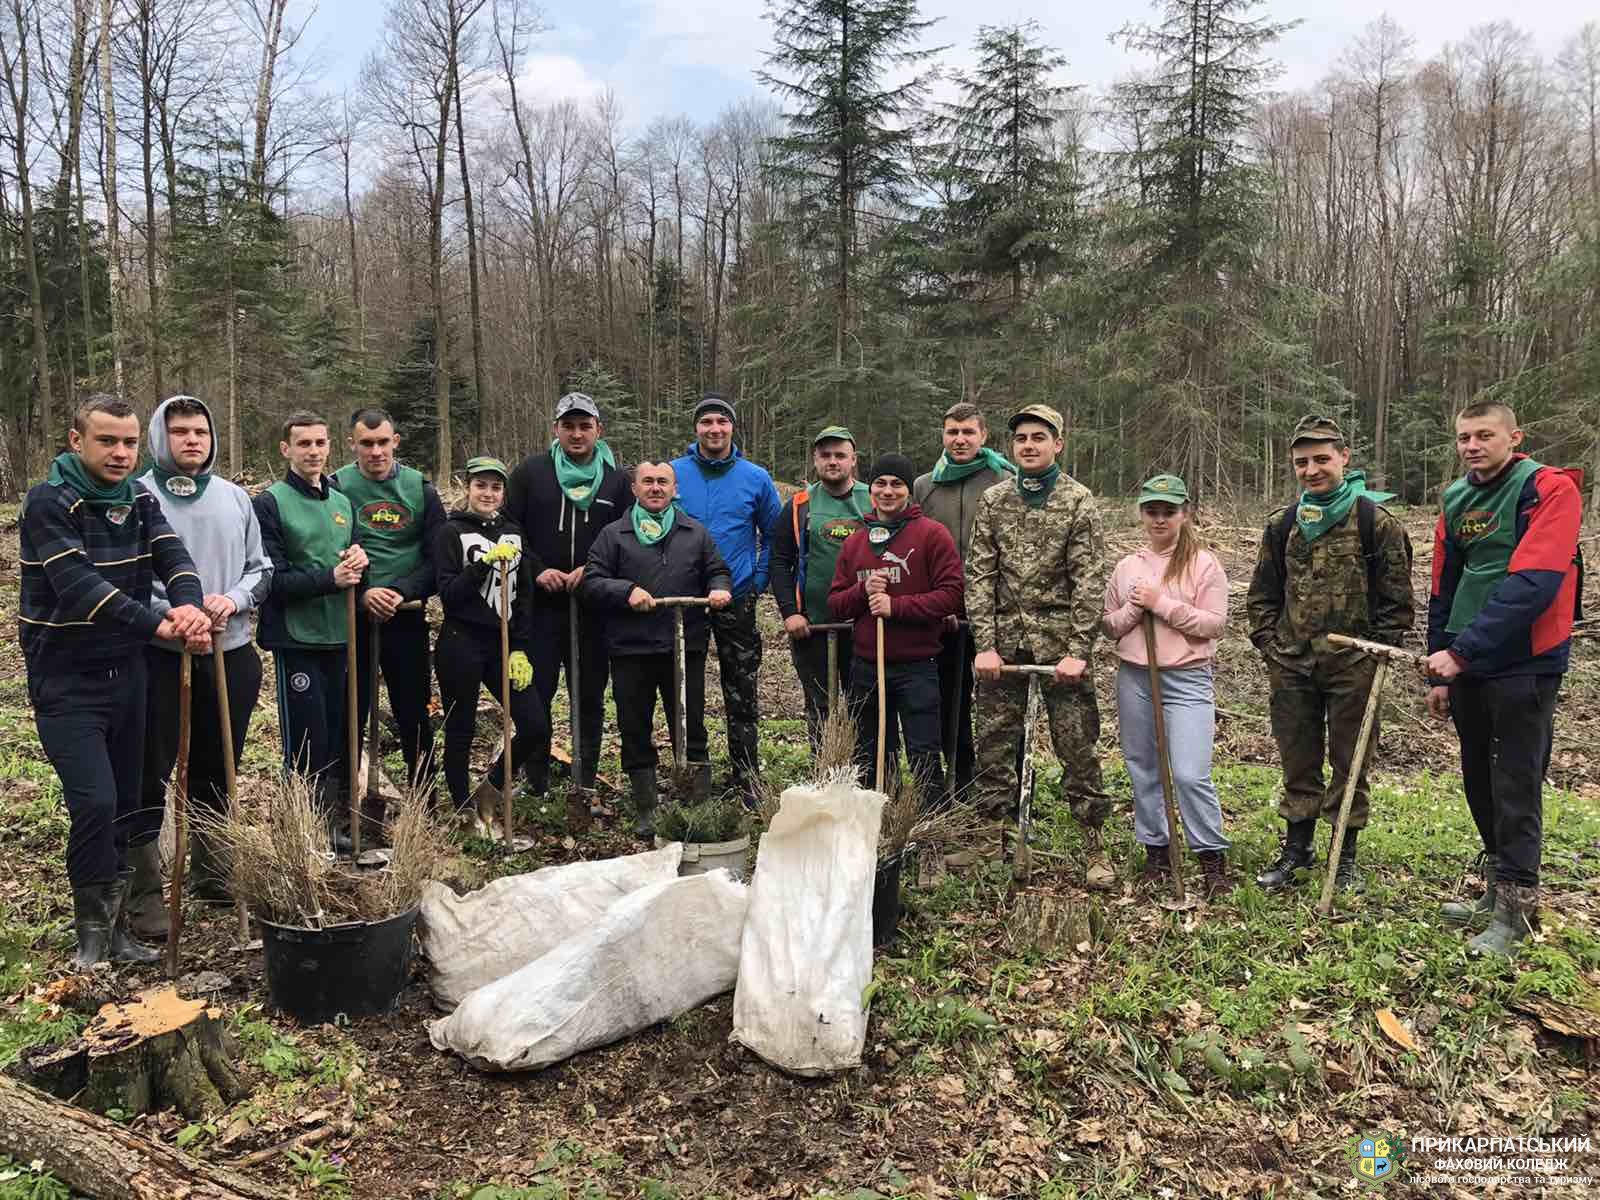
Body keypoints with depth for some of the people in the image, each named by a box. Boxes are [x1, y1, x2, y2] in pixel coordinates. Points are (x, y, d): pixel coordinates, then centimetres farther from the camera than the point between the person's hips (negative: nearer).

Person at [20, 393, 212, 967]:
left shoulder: (139, 500, 5)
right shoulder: (49, 501, -15)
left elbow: (174, 557, -10)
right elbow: (80, 586, -26)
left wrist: (190, 606, -31)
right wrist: (160, 625, -35)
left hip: (125, 674, 6)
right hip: (66, 682, -6)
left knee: (124, 806, 11)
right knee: (95, 802, -14)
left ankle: (115, 930, 24)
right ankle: (92, 936, 5)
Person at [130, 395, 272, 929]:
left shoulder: (235, 497, 9)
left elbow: (260, 567, 10)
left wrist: (233, 599, -9)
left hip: (231, 654, 5)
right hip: (160, 655, -4)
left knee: (215, 772, 16)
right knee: (150, 775, 1)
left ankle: (210, 871, 32)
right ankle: (144, 891, 11)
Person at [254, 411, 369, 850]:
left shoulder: (342, 502, 13)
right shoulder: (270, 503, -6)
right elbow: (273, 578, -13)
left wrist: (358, 559, -4)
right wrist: (331, 578, -21)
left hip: (341, 635, 6)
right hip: (296, 638, -6)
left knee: (341, 733, 12)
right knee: (307, 740, -1)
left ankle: (334, 823, 24)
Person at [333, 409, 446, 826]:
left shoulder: (420, 487, 4)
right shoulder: (337, 488, -2)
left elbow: (438, 558, 1)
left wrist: (403, 593, -14)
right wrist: (363, 594, -18)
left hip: (407, 619, 2)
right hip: (353, 619, -1)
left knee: (415, 714, 9)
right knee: (350, 716, 4)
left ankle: (425, 804, 21)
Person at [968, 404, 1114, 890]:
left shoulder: (1078, 501, -1)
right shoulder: (993, 500, 7)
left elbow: (1089, 581, -6)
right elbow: (979, 575, 3)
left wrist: (1078, 651, -14)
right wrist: (985, 644, -6)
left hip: (1060, 641, -3)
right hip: (1004, 640, 3)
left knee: (1077, 744, 1)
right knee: (994, 741, 7)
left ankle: (1093, 843, 12)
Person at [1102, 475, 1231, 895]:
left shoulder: (1204, 563, -2)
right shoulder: (1126, 566, 10)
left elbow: (1214, 624, -9)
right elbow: (1107, 626, 11)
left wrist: (1162, 604, -14)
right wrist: (1134, 609, -9)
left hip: (1187, 679, -4)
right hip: (1134, 678, 4)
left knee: (1191, 775, -10)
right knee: (1143, 771, 11)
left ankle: (1213, 856, 7)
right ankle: (1156, 849, 25)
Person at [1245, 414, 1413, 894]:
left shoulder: (1376, 520, -6)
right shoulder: (1282, 524, 6)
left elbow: (1396, 596, -3)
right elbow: (1262, 592, 13)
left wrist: (1377, 651, -7)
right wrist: (1269, 646, 5)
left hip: (1352, 666, -3)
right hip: (1292, 665, 4)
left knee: (1349, 762, 8)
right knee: (1298, 761, 13)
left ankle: (1345, 855, 22)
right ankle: (1297, 847, 27)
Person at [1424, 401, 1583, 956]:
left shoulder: (1550, 490, -12)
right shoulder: (1456, 501, 9)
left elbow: (1532, 586, -24)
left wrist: (1461, 650, -28)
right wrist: (1440, 673, 14)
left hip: (1523, 666, -7)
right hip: (1466, 664, 7)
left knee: (1516, 786, -2)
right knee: (1480, 780, 15)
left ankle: (1517, 909, 9)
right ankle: (1497, 888, 29)